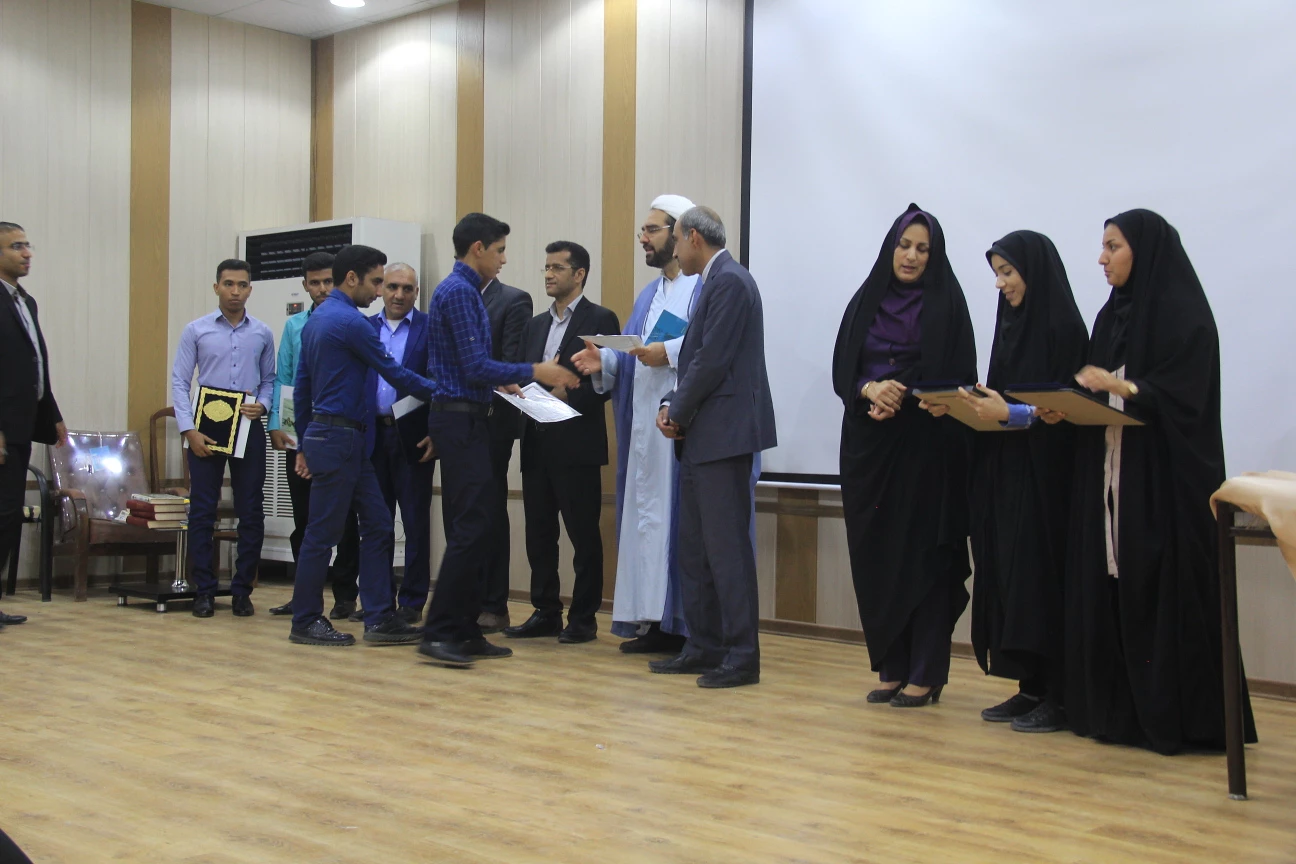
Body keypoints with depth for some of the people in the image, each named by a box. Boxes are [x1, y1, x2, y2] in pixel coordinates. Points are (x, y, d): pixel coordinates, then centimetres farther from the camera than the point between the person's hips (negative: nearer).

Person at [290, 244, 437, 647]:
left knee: (377, 525, 7)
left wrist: (305, 444, 23)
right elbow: (394, 373, -11)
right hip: (339, 438, -10)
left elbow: (301, 387, 19)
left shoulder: (316, 319, 15)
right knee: (322, 533, -1)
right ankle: (305, 622, 9)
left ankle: (380, 618, 7)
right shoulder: (349, 321, -14)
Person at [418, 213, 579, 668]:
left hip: (465, 420, 11)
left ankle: (465, 630, 14)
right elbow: (475, 366, -19)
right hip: (460, 420, -11)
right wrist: (534, 372, -13)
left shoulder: (465, 291, 17)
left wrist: (502, 383, 18)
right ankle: (438, 632, -8)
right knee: (470, 528, -11)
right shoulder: (458, 292, -14)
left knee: (472, 528, 10)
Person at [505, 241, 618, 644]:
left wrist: (567, 393, -21)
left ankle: (583, 618, 7)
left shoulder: (600, 320, -2)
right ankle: (545, 612, 18)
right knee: (539, 533, 9)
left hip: (576, 443, -7)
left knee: (583, 534, 0)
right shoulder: (536, 325, 19)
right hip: (537, 442, 7)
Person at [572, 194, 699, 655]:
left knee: (679, 519, -8)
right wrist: (603, 361, 2)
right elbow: (630, 353, 21)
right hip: (645, 425, 9)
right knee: (646, 517, 8)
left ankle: (690, 625, -2)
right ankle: (657, 622, 13)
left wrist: (669, 352, -23)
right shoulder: (650, 294, 23)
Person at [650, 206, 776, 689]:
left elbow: (713, 360, -18)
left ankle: (742, 657, -1)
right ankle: (704, 648, 20)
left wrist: (679, 413, -7)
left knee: (727, 547, -7)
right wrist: (672, 405, 4)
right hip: (702, 437, 10)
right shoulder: (715, 282, 19)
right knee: (694, 548, 13)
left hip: (723, 433, -10)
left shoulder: (729, 281, -12)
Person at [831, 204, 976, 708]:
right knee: (875, 557, 4)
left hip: (926, 445, -4)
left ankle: (925, 674, 1)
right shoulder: (866, 302, 12)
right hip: (869, 445, 4)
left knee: (922, 554, -4)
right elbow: (842, 370, 7)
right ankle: (892, 668, 13)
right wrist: (871, 389, -13)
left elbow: (957, 377, -5)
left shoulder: (946, 303, 1)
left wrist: (900, 396, -16)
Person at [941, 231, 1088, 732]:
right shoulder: (1011, 323, 14)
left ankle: (1058, 696, 0)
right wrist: (964, 405, 0)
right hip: (1004, 470, 8)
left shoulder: (1062, 327, -9)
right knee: (1009, 574, 7)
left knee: (1041, 573, -7)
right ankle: (1030, 688, 14)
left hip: (1045, 474, -8)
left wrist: (1009, 414, -24)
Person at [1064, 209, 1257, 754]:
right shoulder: (1112, 316, 16)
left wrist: (1118, 387, -25)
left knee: (1162, 593, -6)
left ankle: (1174, 716, 2)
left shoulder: (1183, 315, -7)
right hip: (1109, 476, 7)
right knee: (1108, 589, 4)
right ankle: (1117, 709, 10)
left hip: (1165, 481, -7)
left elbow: (1183, 398, -14)